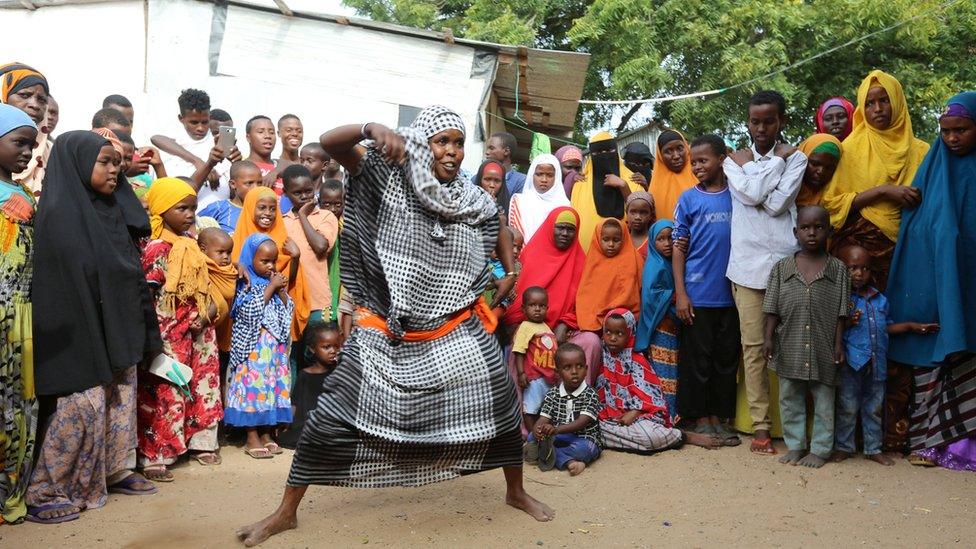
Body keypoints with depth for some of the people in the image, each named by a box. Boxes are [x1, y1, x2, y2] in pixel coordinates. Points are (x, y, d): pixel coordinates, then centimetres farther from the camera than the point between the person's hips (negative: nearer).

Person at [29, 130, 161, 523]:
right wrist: (90, 342, -22)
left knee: (120, 401, 14)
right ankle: (44, 493, 6)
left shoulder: (110, 210, 10)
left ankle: (115, 472, 29)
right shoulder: (58, 213, -13)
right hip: (82, 333, -8)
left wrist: (142, 333, 12)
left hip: (118, 329, 8)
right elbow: (64, 283, -18)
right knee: (83, 405, -6)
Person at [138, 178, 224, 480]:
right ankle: (154, 457, 4)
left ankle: (201, 441, 29)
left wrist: (211, 308, 4)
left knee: (202, 386, 15)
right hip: (169, 335, -8)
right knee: (165, 393, -4)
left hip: (199, 332, 8)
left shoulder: (191, 245, 10)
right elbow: (146, 295, -16)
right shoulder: (157, 248, -14)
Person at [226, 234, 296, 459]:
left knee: (273, 385, 8)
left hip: (275, 345, 6)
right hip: (254, 346, -6)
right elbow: (251, 312, -18)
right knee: (253, 384, -4)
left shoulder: (274, 279, 11)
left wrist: (281, 290, -4)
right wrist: (271, 288, -14)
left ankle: (266, 434, 18)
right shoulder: (245, 283, -7)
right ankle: (252, 438, 4)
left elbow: (288, 309, 12)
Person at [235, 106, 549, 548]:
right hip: (387, 336, -2)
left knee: (502, 405, 5)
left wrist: (510, 273, 11)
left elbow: (498, 233, 24)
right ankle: (285, 512, 14)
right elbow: (329, 143, -14)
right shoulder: (389, 178, -6)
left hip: (456, 332, 3)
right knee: (329, 417, -3)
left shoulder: (475, 201, 3)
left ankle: (516, 492, 31)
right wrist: (373, 129, -30)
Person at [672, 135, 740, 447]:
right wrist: (680, 293, -7)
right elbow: (678, 247, 0)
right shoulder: (689, 198, 1)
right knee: (697, 358, 4)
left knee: (727, 357, 9)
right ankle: (700, 420, 16)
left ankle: (719, 417, 21)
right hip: (697, 294, -2)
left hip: (730, 292, 2)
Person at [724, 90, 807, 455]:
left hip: (786, 261, 0)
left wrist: (751, 166, -1)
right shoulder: (734, 161, 12)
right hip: (748, 264, 0)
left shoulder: (796, 158, 10)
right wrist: (777, 159, -1)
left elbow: (778, 203, -7)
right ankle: (760, 425, 6)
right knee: (753, 345, 0)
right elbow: (753, 194, -9)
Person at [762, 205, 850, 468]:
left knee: (824, 401, 9)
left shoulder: (838, 269, 0)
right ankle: (795, 446, 24)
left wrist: (838, 343, -4)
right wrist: (769, 337, -5)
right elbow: (773, 309, 2)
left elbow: (841, 313, 0)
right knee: (790, 398, 11)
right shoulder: (782, 267, 2)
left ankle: (820, 449, 21)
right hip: (789, 348, 1)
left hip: (823, 348, -1)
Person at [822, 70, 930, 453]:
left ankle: (896, 429, 2)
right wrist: (882, 192, -11)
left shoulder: (919, 151, 13)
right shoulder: (852, 148, 8)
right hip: (862, 252, -2)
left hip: (906, 253, 2)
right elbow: (832, 202, -2)